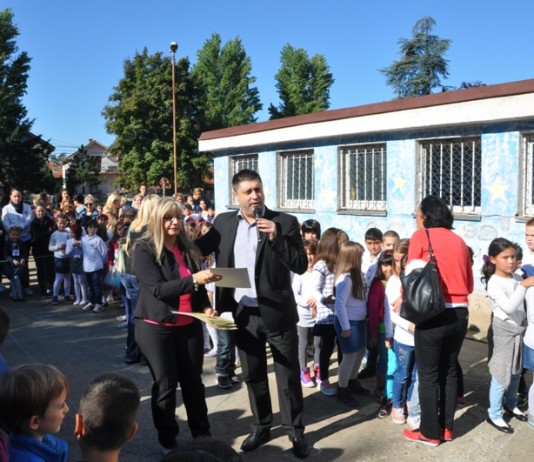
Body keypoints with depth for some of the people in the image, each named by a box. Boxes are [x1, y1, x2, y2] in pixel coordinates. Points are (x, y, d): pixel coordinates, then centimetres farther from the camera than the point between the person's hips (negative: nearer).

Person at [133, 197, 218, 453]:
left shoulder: (188, 248, 5)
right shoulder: (144, 249, -11)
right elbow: (158, 289, -21)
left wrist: (205, 306, -5)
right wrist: (193, 279, -32)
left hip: (189, 326, 5)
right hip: (156, 328, -4)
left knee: (193, 381, 13)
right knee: (165, 385, 7)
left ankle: (202, 434, 28)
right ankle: (167, 441, 24)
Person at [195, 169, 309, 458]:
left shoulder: (284, 222, -9)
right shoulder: (223, 222, 2)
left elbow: (301, 265, -14)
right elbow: (198, 248, 9)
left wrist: (275, 237, -25)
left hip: (277, 312, -3)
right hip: (243, 313, 3)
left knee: (288, 376, 9)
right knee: (252, 375, 17)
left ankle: (295, 431, 26)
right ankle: (261, 427, 35)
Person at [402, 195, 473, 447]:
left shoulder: (421, 235, -1)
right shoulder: (459, 240, 12)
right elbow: (470, 284, 13)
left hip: (434, 313, -5)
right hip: (460, 313, 5)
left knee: (428, 374, 5)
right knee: (449, 370, 17)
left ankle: (430, 433, 13)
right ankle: (446, 427, 26)